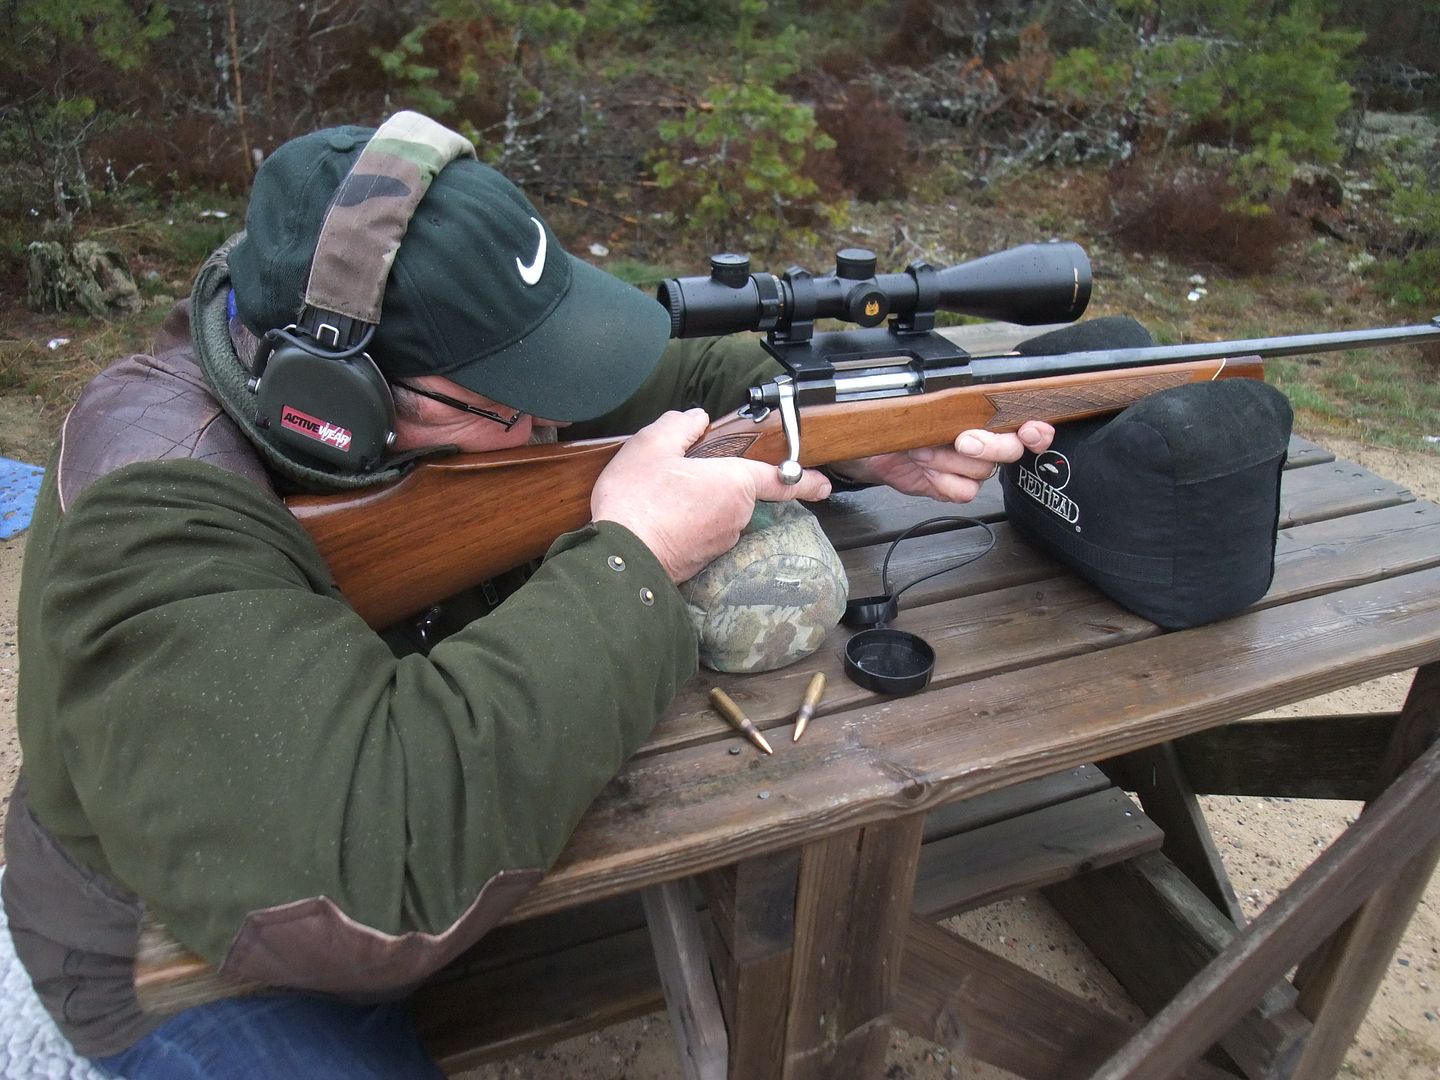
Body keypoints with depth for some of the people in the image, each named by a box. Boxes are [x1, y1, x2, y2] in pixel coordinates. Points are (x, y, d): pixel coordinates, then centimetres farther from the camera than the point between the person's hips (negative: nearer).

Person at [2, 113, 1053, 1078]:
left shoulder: (455, 353, -16)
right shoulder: (157, 520, -36)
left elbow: (690, 385, -4)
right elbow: (367, 888, -47)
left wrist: (872, 442, -20)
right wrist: (629, 561, -41)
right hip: (187, 945, -5)